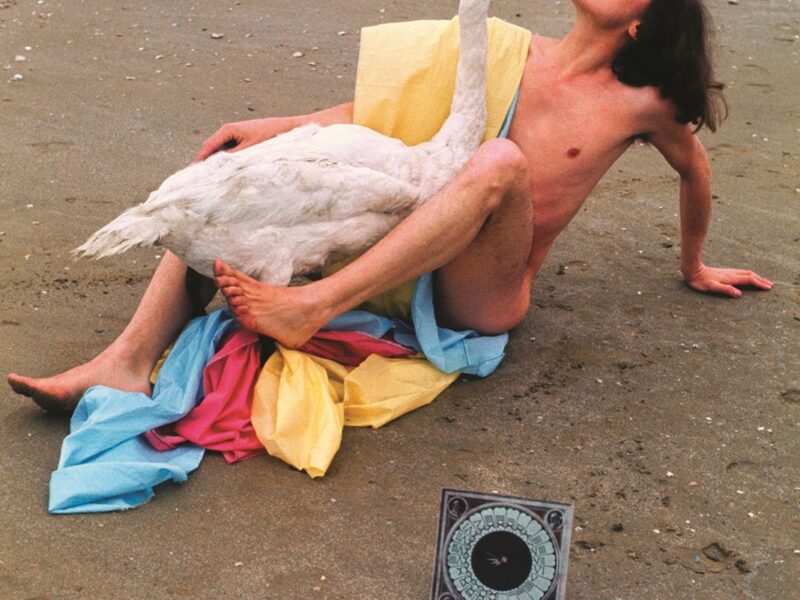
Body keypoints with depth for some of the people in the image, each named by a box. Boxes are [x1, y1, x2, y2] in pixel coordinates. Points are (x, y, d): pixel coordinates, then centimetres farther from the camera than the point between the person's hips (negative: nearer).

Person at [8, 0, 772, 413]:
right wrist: (274, 128, -4)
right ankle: (128, 361, -24)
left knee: (501, 159, -36)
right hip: (406, 257, 5)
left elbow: (696, 169, 21)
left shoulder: (640, 104, 2)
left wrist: (694, 267, 34)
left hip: (483, 296, -4)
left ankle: (310, 308, -39)